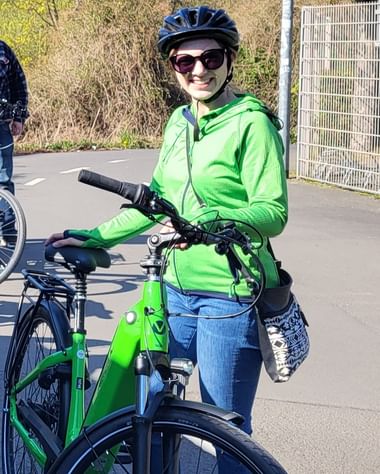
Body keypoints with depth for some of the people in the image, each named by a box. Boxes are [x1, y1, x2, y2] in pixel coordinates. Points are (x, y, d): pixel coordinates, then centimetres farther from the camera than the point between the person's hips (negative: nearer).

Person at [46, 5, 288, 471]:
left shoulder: (251, 124, -11)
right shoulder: (179, 122, 11)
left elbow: (273, 212, -17)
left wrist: (213, 221, -33)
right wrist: (95, 237, 16)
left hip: (229, 297, -7)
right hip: (177, 289, 7)